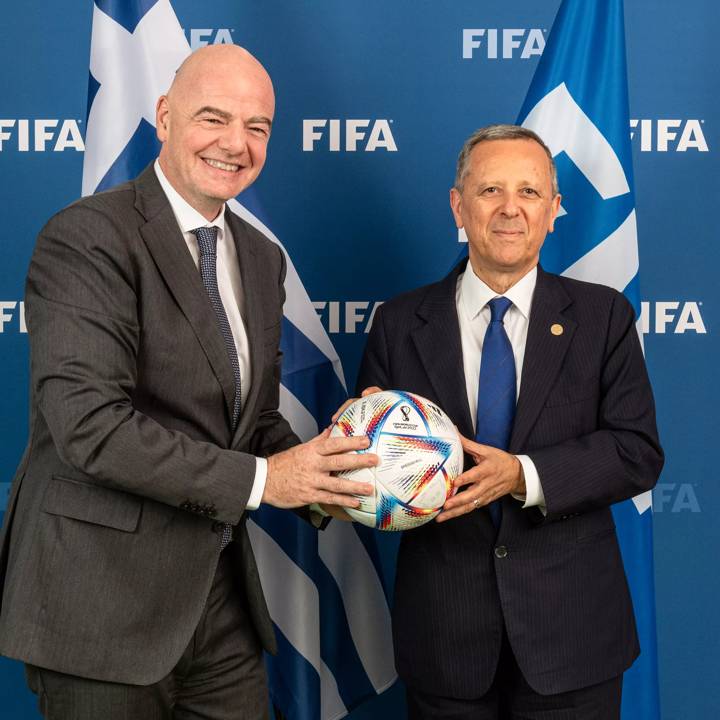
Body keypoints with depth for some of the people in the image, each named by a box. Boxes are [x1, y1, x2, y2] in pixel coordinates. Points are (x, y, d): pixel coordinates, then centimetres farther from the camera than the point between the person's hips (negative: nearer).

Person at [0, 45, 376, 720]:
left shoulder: (262, 258, 11)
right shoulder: (86, 236, -13)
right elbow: (88, 423, -23)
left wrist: (317, 479, -5)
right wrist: (260, 480, -20)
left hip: (221, 594, 7)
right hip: (104, 599, -6)